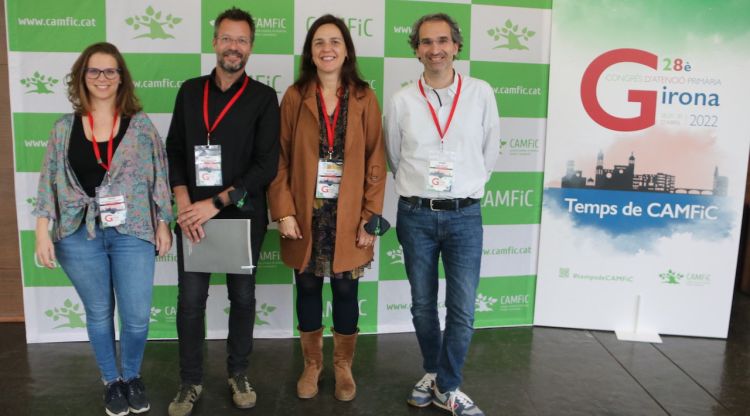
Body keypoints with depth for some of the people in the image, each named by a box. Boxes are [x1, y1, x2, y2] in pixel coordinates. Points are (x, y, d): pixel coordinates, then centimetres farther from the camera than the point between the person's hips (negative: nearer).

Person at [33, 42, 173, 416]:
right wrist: (42, 233, -3)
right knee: (99, 314, 13)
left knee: (137, 317, 3)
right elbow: (49, 182, 3)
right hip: (80, 236, 1)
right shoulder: (65, 128, 3)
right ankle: (111, 381, 34)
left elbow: (159, 177, 2)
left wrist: (164, 225, 1)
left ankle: (132, 376, 31)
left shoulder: (140, 124, 0)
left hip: (132, 234, -1)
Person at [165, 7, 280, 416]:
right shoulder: (190, 91, 7)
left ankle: (238, 373, 29)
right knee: (190, 298, 4)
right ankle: (190, 381, 22)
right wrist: (184, 202, -10)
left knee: (242, 296, 10)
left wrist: (216, 204, -15)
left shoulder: (263, 97, -2)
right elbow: (174, 151, 6)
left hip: (243, 214, -1)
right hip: (194, 214, 2)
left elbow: (266, 164, -9)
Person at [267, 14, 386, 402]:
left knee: (345, 289, 8)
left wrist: (370, 217, -6)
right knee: (308, 288, 11)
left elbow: (375, 161, -1)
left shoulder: (364, 98, 0)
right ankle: (311, 364, 31)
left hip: (348, 215, 0)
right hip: (306, 213, 1)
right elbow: (280, 158, 0)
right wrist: (284, 211, -8)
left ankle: (343, 366, 29)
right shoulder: (294, 96, 1)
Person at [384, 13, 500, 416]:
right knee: (423, 305, 12)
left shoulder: (481, 93, -1)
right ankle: (432, 373, 34)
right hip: (415, 216, 1)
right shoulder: (401, 100, 0)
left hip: (464, 216, 0)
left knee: (462, 310, 1)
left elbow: (490, 152, 9)